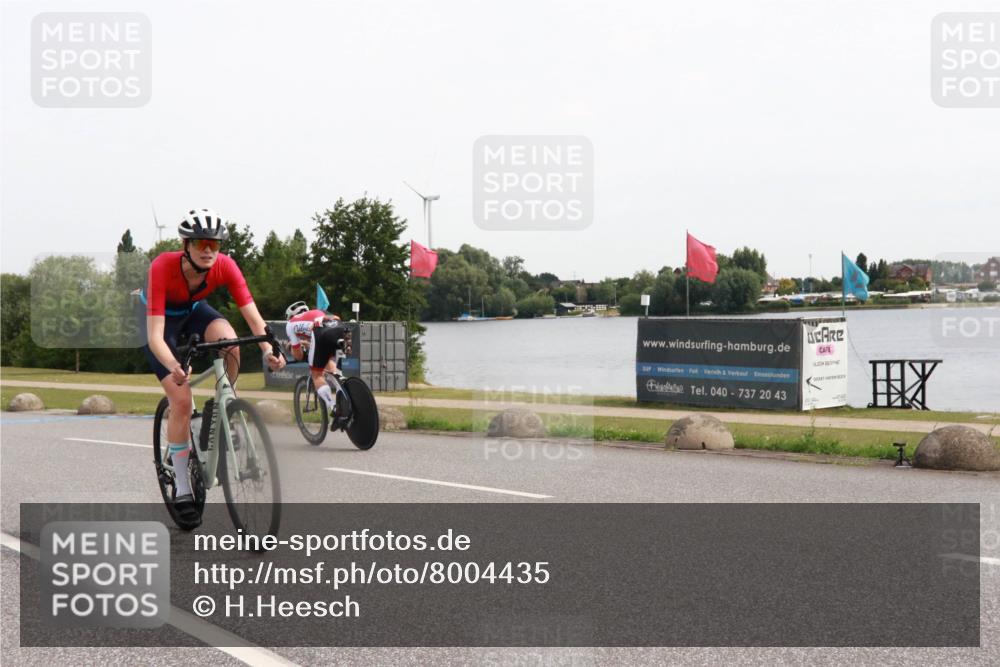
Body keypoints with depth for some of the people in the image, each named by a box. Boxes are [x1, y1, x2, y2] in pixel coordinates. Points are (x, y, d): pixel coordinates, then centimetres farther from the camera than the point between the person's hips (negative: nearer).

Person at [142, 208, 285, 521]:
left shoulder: (225, 266, -27)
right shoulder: (162, 267, -37)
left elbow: (252, 315, -28)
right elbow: (155, 335, -42)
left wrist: (269, 350, -46)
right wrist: (173, 366, -60)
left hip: (194, 310, 3)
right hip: (161, 319, -3)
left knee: (229, 341, -32)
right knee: (181, 399, -15)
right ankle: (181, 487, -2)